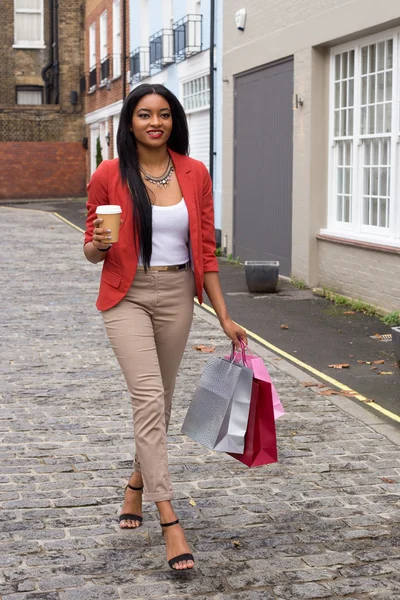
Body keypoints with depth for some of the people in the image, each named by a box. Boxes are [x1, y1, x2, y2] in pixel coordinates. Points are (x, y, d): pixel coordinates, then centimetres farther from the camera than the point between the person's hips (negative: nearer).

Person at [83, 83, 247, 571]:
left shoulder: (195, 174, 1)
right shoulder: (108, 177, -5)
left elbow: (205, 250, 5)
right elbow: (91, 251, 2)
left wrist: (223, 315, 4)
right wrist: (100, 244, -22)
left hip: (177, 297, 3)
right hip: (128, 296, -3)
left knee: (159, 401, 14)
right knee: (148, 397, -15)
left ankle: (137, 483, 40)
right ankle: (169, 522, -13)